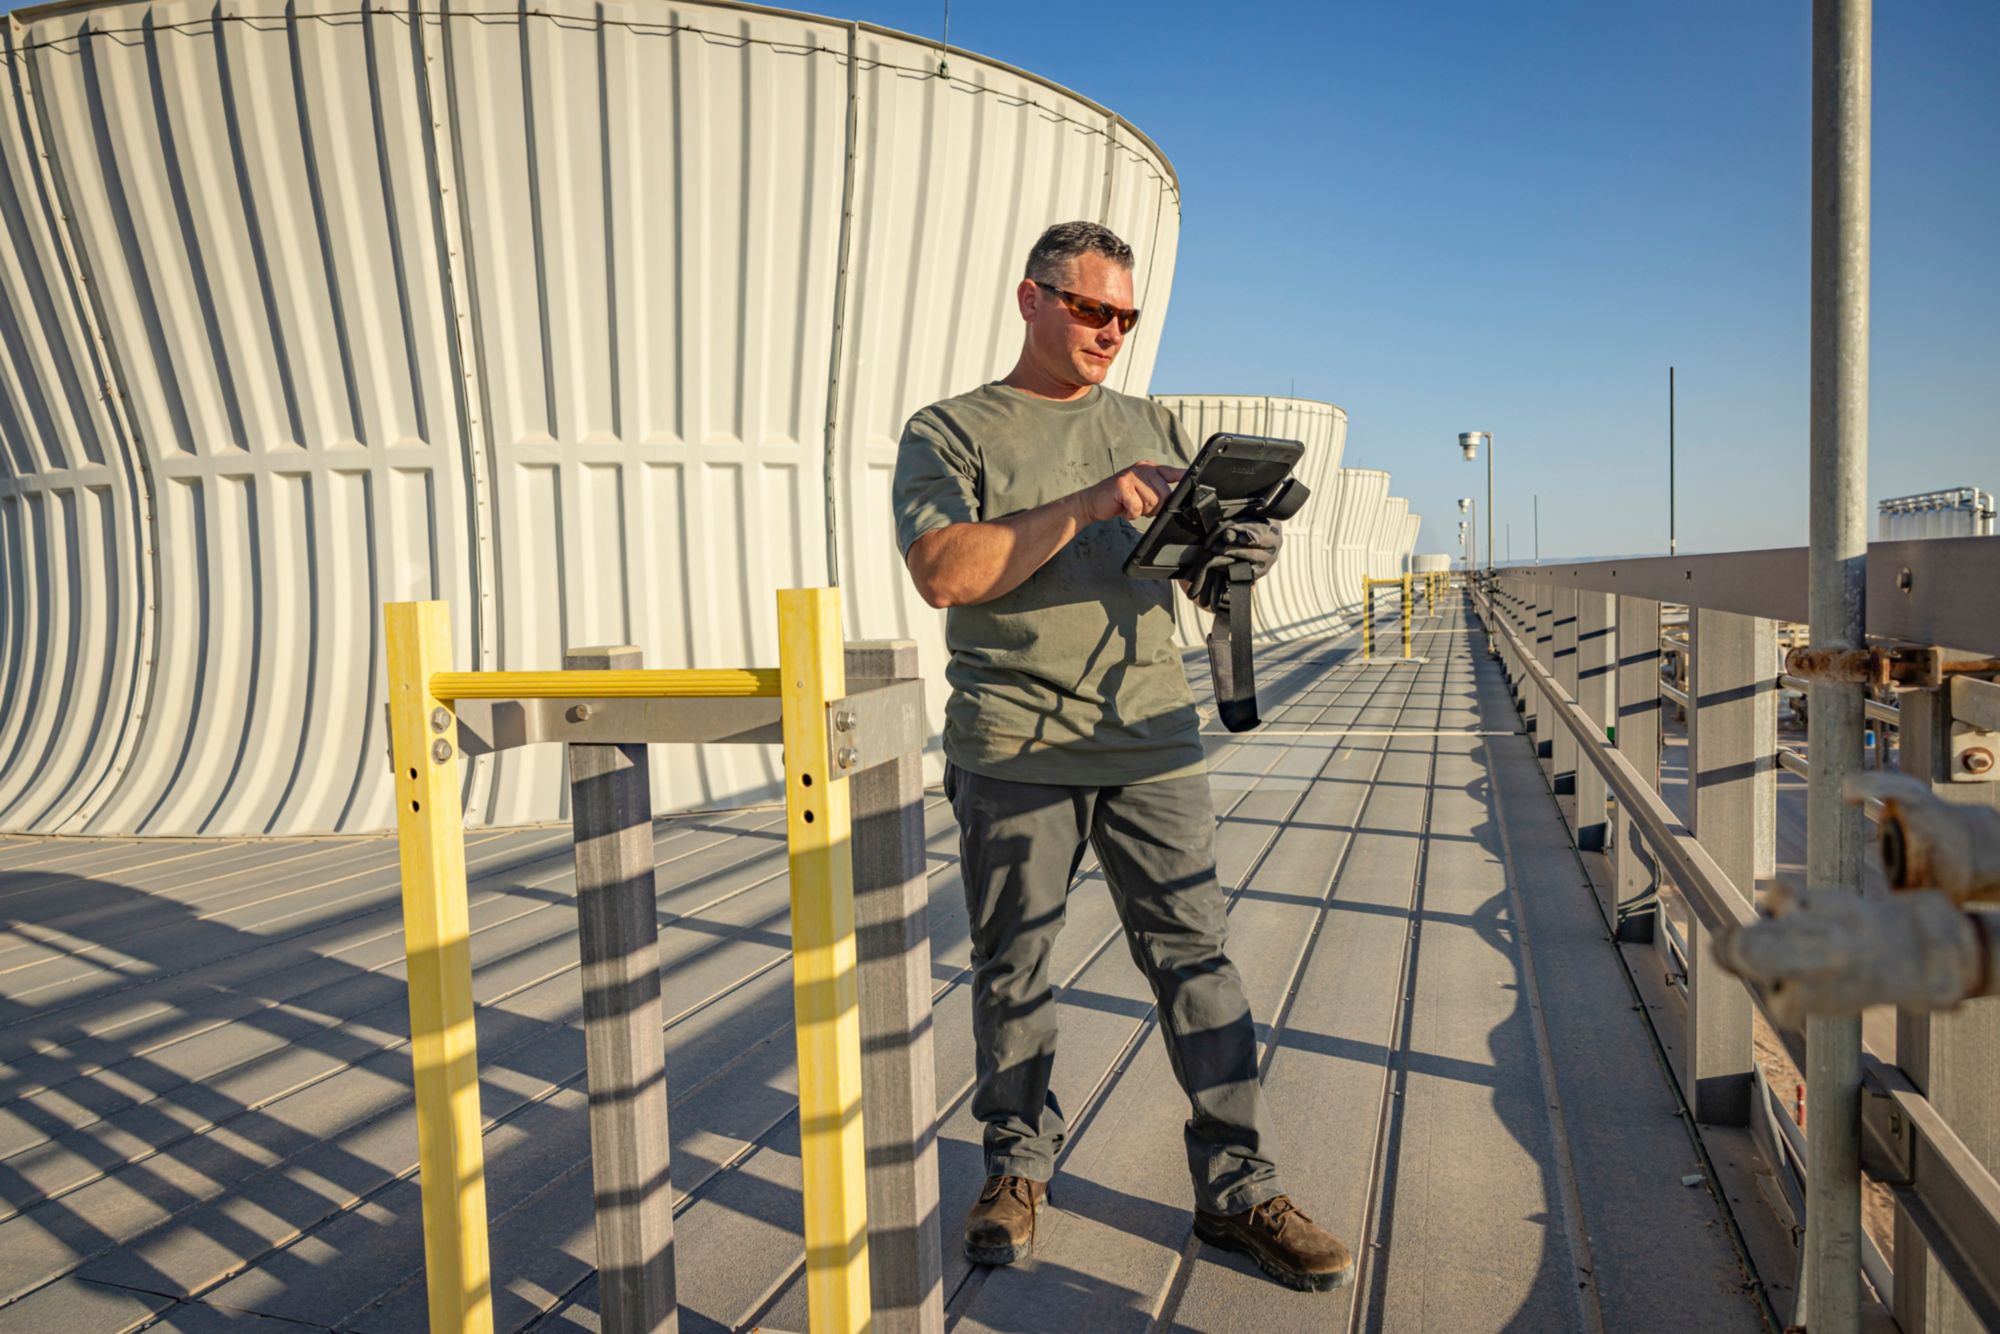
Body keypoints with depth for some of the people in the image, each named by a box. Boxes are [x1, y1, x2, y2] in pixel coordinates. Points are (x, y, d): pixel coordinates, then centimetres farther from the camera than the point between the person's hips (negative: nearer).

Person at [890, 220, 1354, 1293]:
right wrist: (1082, 508, -19)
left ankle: (1237, 1187, 15)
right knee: (1011, 964, 8)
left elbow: (1198, 562, 15)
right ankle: (1018, 1165, 27)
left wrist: (1239, 551, -9)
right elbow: (942, 570, -12)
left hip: (1150, 735, 3)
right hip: (1014, 744, -2)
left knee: (1195, 954, 3)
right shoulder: (949, 431, 4)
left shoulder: (1152, 428, 17)